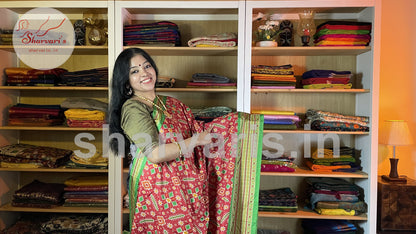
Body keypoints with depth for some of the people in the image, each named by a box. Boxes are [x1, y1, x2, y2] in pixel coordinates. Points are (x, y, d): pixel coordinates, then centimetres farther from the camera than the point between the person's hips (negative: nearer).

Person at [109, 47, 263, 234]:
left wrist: (238, 120, 9)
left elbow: (195, 129, 13)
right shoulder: (132, 108, -13)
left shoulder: (170, 103, 10)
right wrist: (196, 140, -14)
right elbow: (155, 154, -22)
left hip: (185, 186, 6)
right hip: (156, 188, -6)